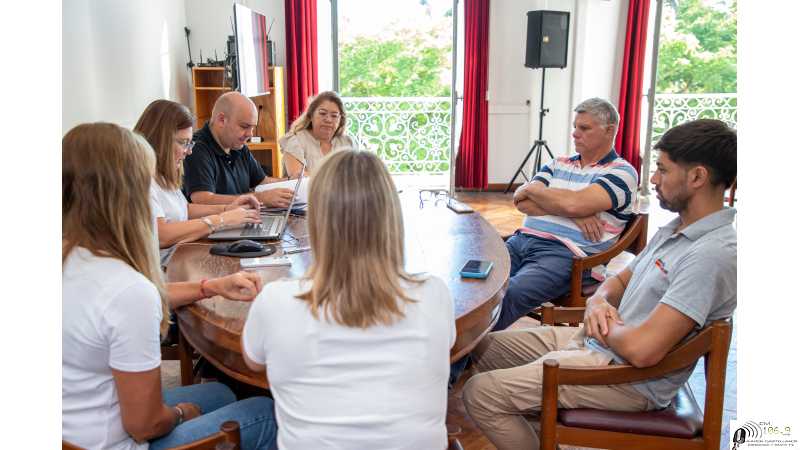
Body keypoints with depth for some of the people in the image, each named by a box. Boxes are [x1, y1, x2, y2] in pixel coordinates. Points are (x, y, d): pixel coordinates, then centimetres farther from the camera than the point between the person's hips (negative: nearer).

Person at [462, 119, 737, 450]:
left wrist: (605, 328, -8)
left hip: (628, 377, -10)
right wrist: (598, 301, -3)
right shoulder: (676, 229, 10)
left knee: (479, 394, -14)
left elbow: (642, 349, -31)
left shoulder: (712, 253, -24)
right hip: (596, 341, 10)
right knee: (485, 345, 14)